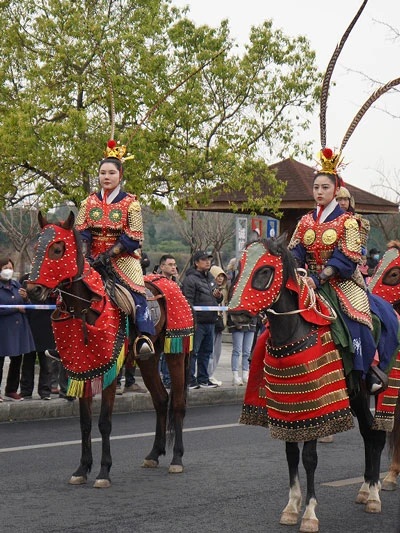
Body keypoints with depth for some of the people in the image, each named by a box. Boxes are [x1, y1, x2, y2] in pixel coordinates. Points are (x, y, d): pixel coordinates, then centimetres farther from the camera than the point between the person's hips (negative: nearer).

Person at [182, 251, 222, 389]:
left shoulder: (211, 278, 19)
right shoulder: (190, 279, -8)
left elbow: (217, 300, 28)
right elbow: (188, 303, -15)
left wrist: (219, 296, 4)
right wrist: (192, 322, -21)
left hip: (210, 321, 9)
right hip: (198, 322, -9)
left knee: (206, 351, 14)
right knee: (192, 352, -5)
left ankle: (203, 379, 22)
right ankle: (190, 380, -1)